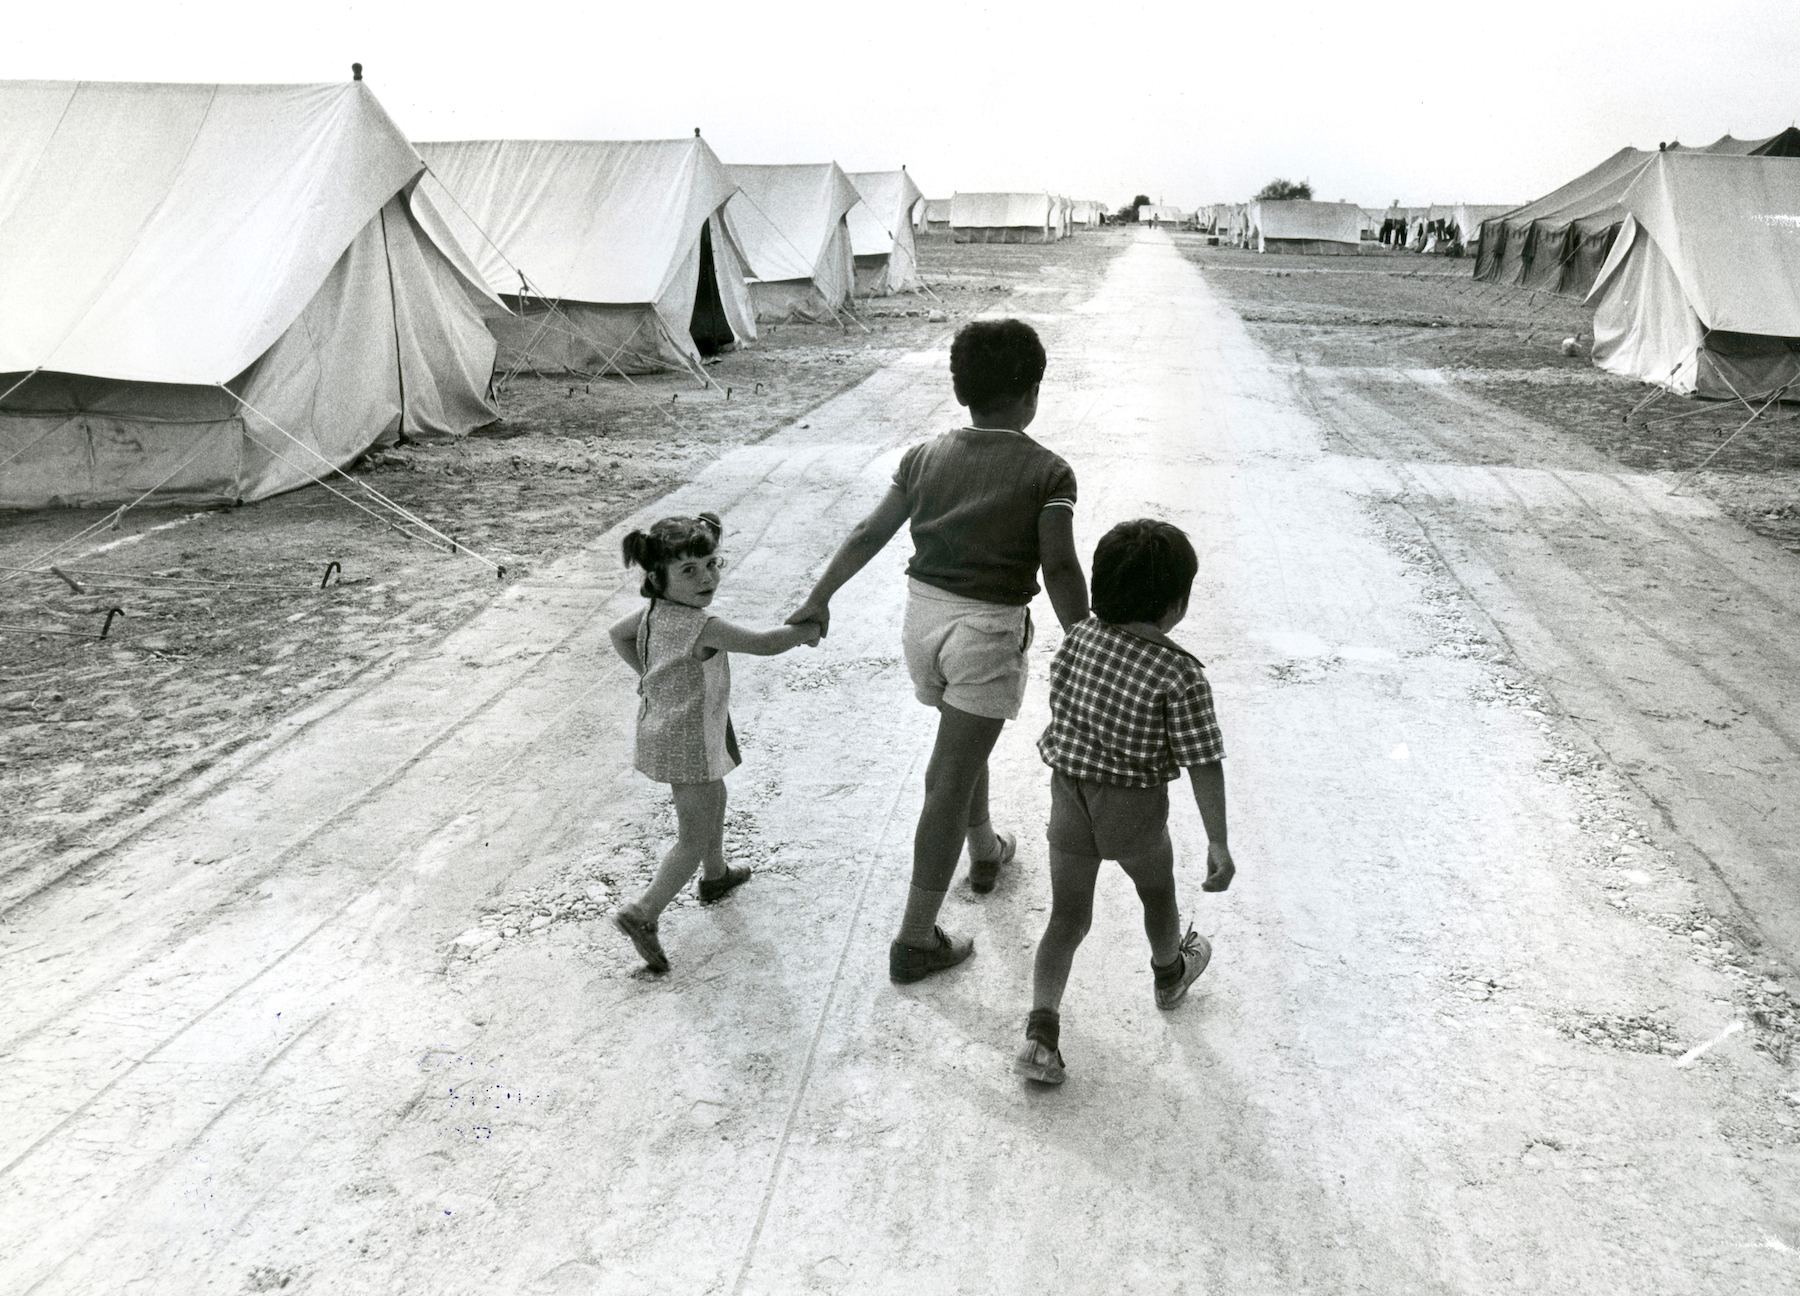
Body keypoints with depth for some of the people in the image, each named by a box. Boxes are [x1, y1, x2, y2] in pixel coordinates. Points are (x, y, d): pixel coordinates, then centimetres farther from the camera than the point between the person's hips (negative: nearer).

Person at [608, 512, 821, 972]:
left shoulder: (655, 610, -2)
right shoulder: (703, 627, -29)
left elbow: (619, 633, 16)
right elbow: (765, 643, -24)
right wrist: (807, 629, -8)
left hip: (662, 726, 10)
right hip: (689, 743, -10)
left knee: (714, 801, 32)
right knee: (693, 840, 0)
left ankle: (715, 876, 53)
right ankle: (643, 914, -4)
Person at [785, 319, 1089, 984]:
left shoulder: (926, 456, 2)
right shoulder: (1046, 472, -10)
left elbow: (868, 535, 3)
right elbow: (1060, 568, -17)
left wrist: (818, 599, 12)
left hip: (924, 615, 6)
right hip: (988, 630, -5)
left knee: (963, 741, 30)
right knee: (950, 781, -1)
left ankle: (986, 853, 52)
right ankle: (915, 940, 5)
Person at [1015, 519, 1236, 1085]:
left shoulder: (1080, 637, -7)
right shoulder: (1181, 675, -21)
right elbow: (1203, 765, -19)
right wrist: (1218, 842, -14)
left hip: (1068, 800, 3)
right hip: (1135, 811, -3)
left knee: (1067, 918, 13)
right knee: (1158, 893, 27)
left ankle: (1041, 1028, -1)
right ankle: (1169, 973, 55)